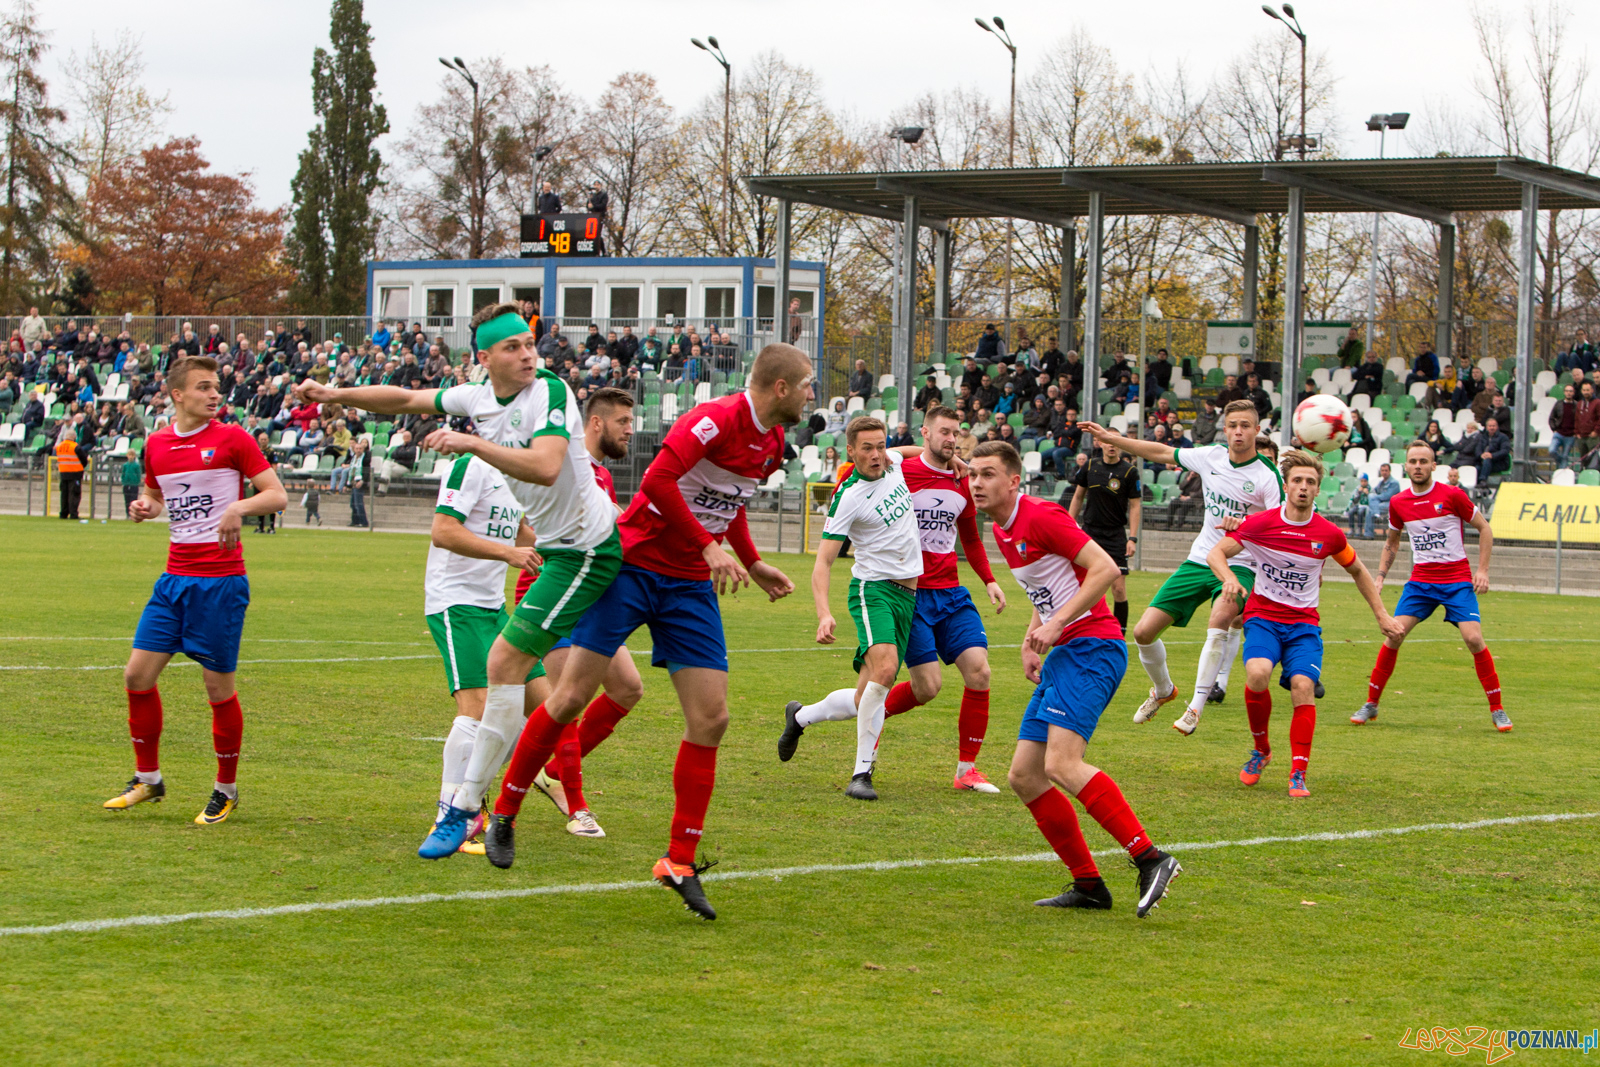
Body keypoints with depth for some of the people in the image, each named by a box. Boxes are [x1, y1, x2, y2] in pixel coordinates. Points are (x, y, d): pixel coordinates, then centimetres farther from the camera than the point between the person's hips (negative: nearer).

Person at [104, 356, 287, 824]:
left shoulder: (231, 439, -5)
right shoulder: (157, 444, 10)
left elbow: (278, 495, -6)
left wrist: (239, 507, -25)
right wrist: (143, 507, 4)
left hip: (221, 580, -5)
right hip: (175, 577, 5)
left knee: (218, 687, -1)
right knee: (137, 675, 0)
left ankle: (226, 789, 16)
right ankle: (147, 777, 17)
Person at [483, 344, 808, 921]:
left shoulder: (772, 443, 9)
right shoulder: (717, 418, -18)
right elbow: (658, 479, -28)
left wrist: (753, 563, 20)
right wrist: (709, 547, -26)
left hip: (690, 586, 7)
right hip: (631, 565, -7)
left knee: (711, 718, -4)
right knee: (572, 696, -7)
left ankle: (680, 861, 3)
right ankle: (503, 814, 12)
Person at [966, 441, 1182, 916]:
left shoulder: (1041, 517, -12)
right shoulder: (1003, 531, 17)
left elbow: (1106, 569, -17)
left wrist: (1056, 624, -20)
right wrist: (1032, 640, 14)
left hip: (1092, 648, -10)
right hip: (1063, 655, 10)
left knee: (1062, 765, -25)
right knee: (1024, 776, 4)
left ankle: (1151, 859, -24)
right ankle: (1088, 885, 9)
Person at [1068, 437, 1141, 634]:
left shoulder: (1129, 471, -5)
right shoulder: (1090, 466, 4)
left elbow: (1135, 505, -3)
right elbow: (1078, 496, 15)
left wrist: (1132, 538, -10)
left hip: (1115, 535, -3)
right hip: (1089, 530, 3)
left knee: (1118, 587, -9)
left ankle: (1120, 634, 0)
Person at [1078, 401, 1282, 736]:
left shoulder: (1267, 476, -13)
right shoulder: (1211, 456, 0)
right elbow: (1162, 452, 14)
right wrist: (1111, 438, 15)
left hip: (1240, 565, -5)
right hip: (1200, 559, 5)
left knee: (1221, 616, -38)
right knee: (1144, 632, -1)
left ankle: (1196, 708, -31)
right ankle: (1163, 690, 31)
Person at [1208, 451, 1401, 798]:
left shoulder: (1329, 534, -1)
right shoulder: (1262, 523, -6)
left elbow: (1358, 571, 17)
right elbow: (1216, 553, -7)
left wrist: (1382, 615, 16)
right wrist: (1229, 578, -28)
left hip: (1304, 623, 1)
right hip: (1262, 616, -1)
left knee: (1302, 685, -22)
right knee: (1258, 674, -28)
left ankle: (1298, 774, -17)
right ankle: (1260, 748, -1)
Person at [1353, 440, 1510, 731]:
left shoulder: (1452, 495, -8)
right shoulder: (1398, 503, 3)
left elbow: (1484, 528, 1)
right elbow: (1392, 543, 20)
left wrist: (1482, 570, -7)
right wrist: (1380, 577, 9)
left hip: (1457, 580, -3)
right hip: (1420, 580, 3)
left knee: (1473, 638, -17)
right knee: (1394, 634, -10)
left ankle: (1497, 709, -3)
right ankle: (1371, 704, 3)